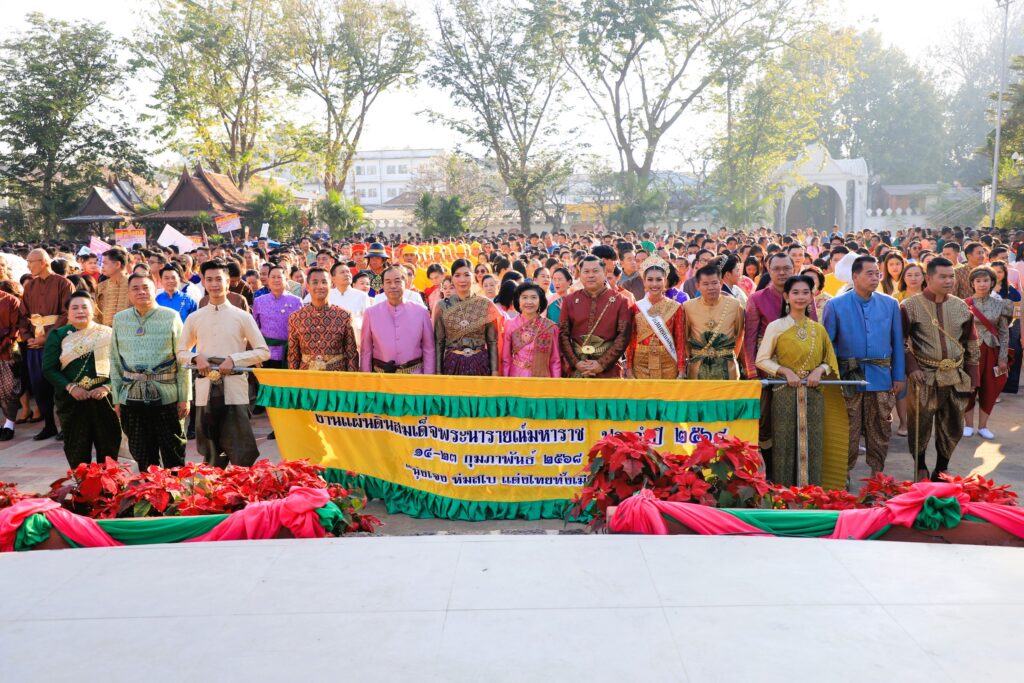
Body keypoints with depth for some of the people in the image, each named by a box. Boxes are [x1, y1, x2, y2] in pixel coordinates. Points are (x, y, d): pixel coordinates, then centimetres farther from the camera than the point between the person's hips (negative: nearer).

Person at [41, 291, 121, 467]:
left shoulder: (107, 334, 4)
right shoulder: (58, 335, 5)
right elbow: (49, 369, 1)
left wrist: (107, 387, -15)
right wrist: (70, 387, -13)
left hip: (104, 397, 0)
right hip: (72, 400, 0)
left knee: (108, 446, 6)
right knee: (77, 449, 7)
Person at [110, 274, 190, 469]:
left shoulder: (171, 317, 0)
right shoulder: (119, 319, 9)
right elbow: (115, 361, 11)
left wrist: (184, 397, -4)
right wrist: (116, 399, 8)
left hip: (167, 396, -3)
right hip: (131, 396, 3)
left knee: (174, 457, 3)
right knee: (143, 458, 9)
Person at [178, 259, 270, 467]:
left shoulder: (242, 316, 3)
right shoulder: (194, 318, 10)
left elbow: (263, 351, 2)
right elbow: (181, 352, 17)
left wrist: (234, 359, -11)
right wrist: (196, 357, -4)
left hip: (234, 389, -2)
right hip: (205, 389, 3)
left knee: (242, 454, -6)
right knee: (210, 453, 11)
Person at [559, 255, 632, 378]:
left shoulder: (620, 301, 1)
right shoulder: (569, 300, 7)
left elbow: (624, 335, -6)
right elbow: (563, 334, 3)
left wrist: (602, 364, -13)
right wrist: (575, 363, -9)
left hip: (608, 370, -2)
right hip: (574, 370, 2)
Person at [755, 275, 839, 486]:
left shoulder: (818, 329, 10)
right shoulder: (776, 326, -1)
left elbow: (830, 361, 14)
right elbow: (761, 360, -2)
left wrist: (820, 370, -7)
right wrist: (785, 371, -14)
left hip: (813, 395, 3)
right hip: (785, 394, -3)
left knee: (812, 446, 4)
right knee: (785, 445, 0)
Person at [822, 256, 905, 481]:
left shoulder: (890, 304, 5)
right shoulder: (835, 305, -3)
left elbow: (897, 342, 8)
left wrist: (899, 376, 5)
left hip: (882, 377, 2)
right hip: (849, 377, -2)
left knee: (880, 430, 11)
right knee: (849, 431, 6)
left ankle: (877, 473, 25)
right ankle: (844, 474, 19)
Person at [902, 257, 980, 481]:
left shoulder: (961, 306, 6)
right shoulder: (910, 306, -6)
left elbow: (971, 344, 12)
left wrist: (972, 377, 9)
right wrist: (912, 368, -14)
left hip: (956, 378, 4)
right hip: (924, 377, -4)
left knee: (952, 428, 10)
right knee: (920, 426, 4)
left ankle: (941, 470, 27)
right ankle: (920, 468, 25)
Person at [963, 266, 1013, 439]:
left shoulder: (1000, 305, 2)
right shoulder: (964, 304, -3)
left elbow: (1004, 333, 3)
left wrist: (1003, 358, -2)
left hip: (992, 351, 2)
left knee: (990, 389, 6)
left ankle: (982, 426, 18)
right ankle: (969, 424, 15)